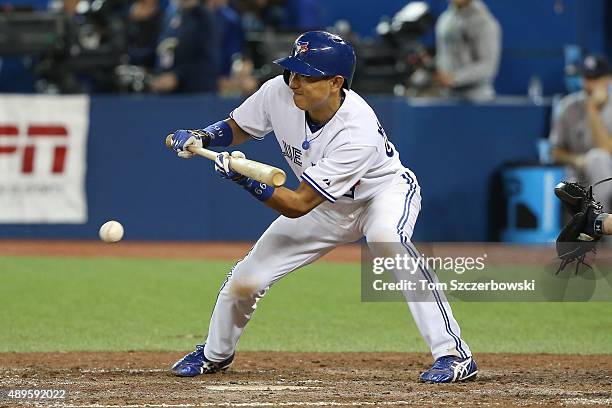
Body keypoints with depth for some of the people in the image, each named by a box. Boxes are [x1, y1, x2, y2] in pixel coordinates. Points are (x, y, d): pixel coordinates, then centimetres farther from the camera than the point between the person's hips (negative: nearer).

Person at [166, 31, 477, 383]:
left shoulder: (358, 135, -39)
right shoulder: (279, 92, -24)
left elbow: (297, 205, -34)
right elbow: (236, 128, -2)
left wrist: (245, 179, -44)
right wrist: (201, 137, -22)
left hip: (385, 192, -6)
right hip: (327, 206, 6)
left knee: (387, 237, -40)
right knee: (245, 281, -1)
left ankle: (453, 353, -38)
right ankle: (215, 354, 32)